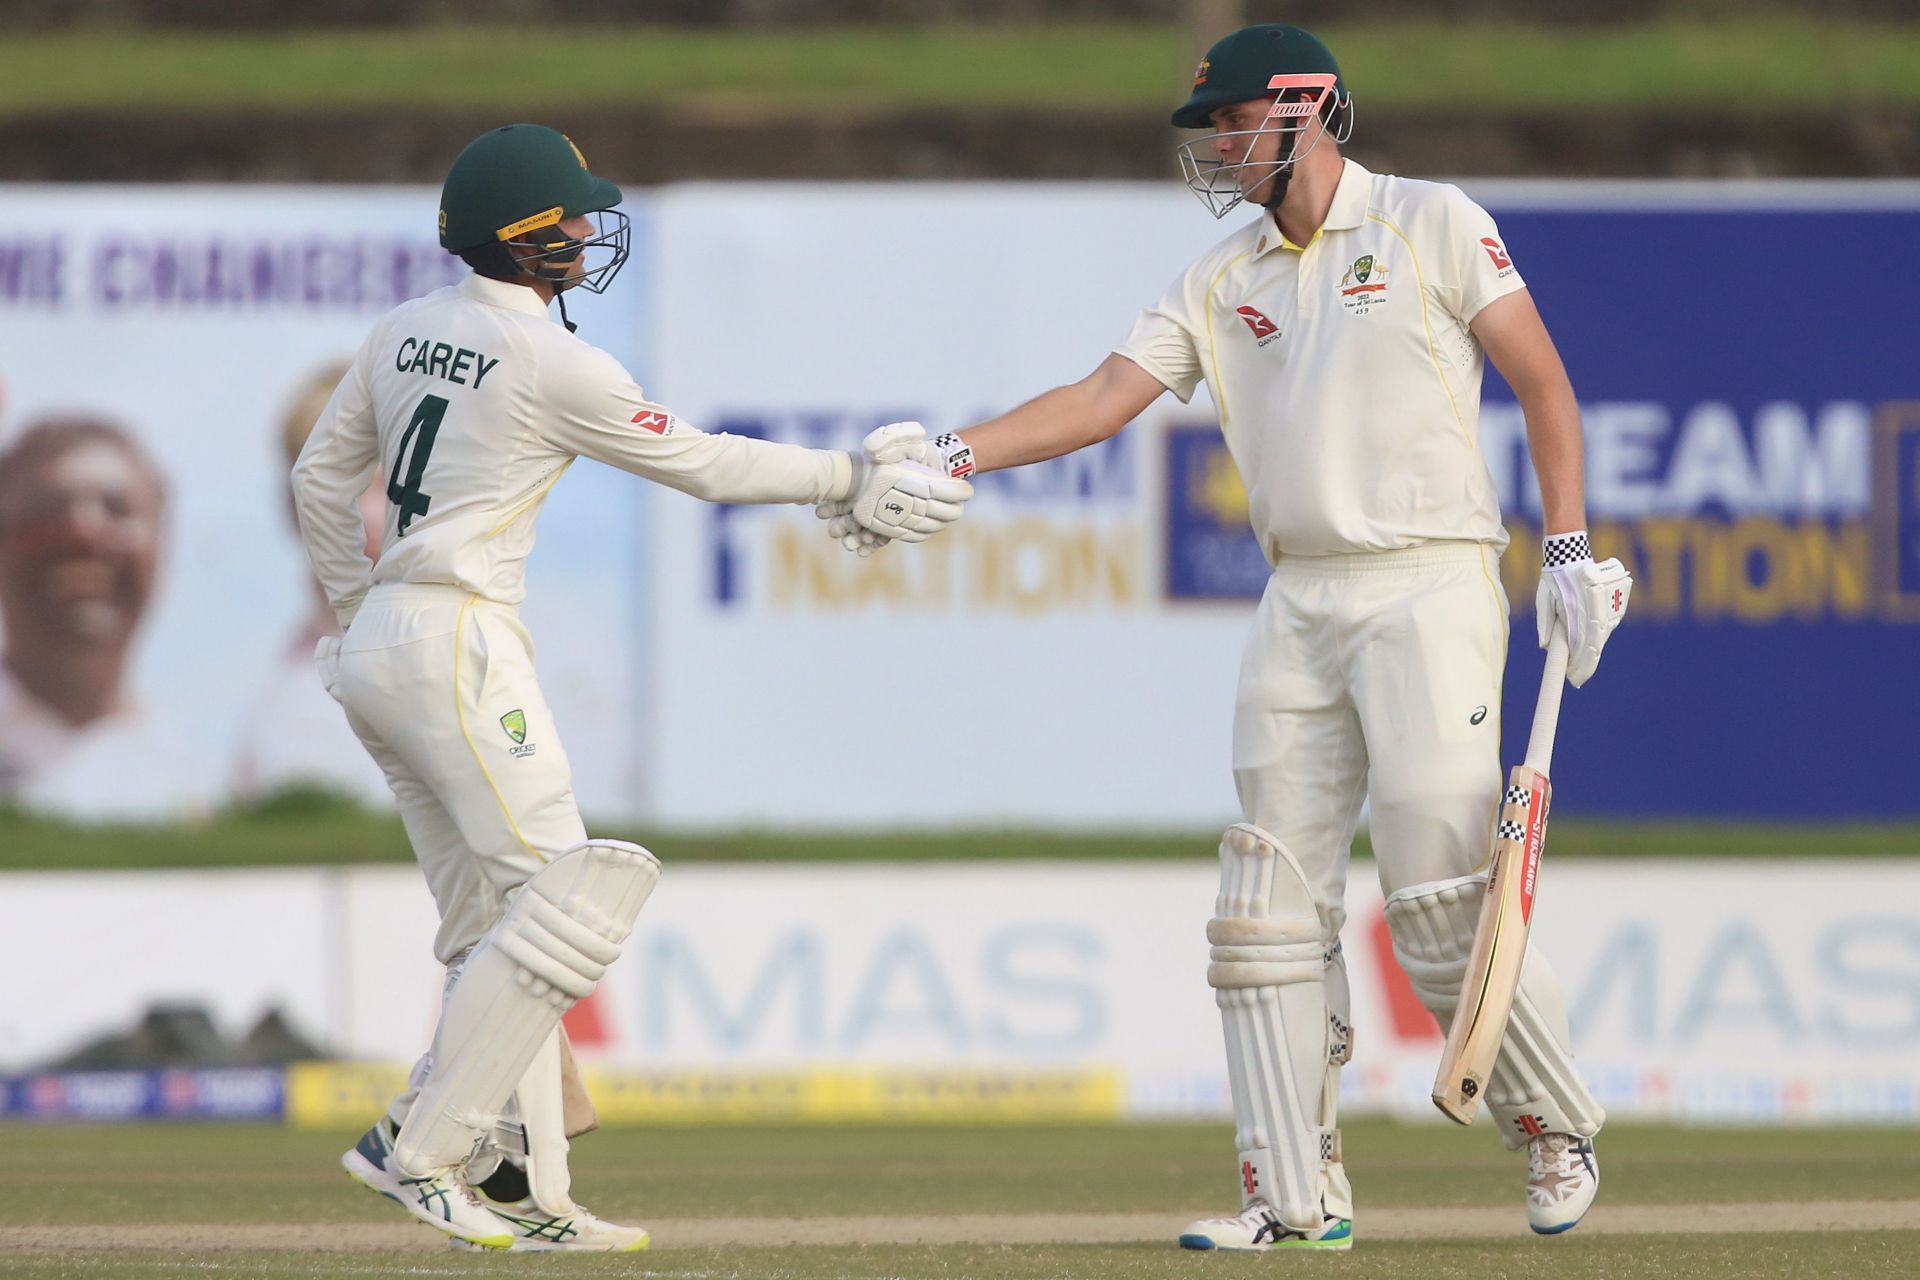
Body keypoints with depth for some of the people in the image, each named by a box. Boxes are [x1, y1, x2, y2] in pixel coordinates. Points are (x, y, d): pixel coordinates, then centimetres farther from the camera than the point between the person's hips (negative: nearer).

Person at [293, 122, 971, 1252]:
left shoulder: (405, 333, 11)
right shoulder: (552, 363, -12)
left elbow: (321, 480, 19)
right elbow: (702, 463, -3)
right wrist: (851, 480, 8)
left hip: (379, 648, 9)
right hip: (459, 644, -9)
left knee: (497, 924, 9)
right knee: (566, 895, -8)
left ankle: (527, 1196, 5)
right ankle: (419, 1148, -13)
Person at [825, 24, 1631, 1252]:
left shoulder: (1433, 227, 0)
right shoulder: (1223, 282, 13)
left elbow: (1543, 382, -1)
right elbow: (1103, 398, 4)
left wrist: (1571, 550, -9)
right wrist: (952, 456, -10)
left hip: (1431, 587, -6)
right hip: (1302, 602, 6)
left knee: (1442, 898, -12)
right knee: (1272, 904, 0)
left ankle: (1556, 1129, 9)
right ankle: (1298, 1197, 3)